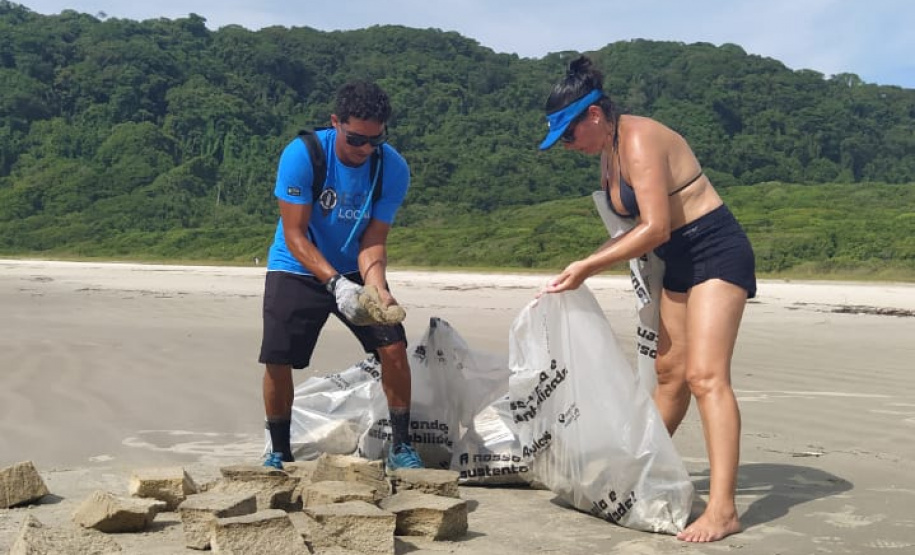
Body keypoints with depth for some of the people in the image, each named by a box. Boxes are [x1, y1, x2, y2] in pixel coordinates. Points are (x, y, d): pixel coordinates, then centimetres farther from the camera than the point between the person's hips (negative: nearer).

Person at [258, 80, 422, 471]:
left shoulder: (393, 168, -16)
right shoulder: (302, 154, -23)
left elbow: (373, 242, -15)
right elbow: (294, 235, -23)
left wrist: (378, 290, -34)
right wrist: (335, 283, -36)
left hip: (355, 270, 2)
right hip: (297, 270, -2)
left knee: (394, 348, -12)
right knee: (277, 362, -8)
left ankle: (400, 446, 4)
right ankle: (279, 452, 14)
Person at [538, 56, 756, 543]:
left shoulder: (638, 140, -20)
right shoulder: (608, 152, 9)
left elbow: (655, 228, -24)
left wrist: (588, 266, -19)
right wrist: (585, 266, 3)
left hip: (717, 252, -9)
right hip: (679, 262, 9)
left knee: (705, 375, -18)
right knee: (669, 373, 16)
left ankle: (722, 508, -20)